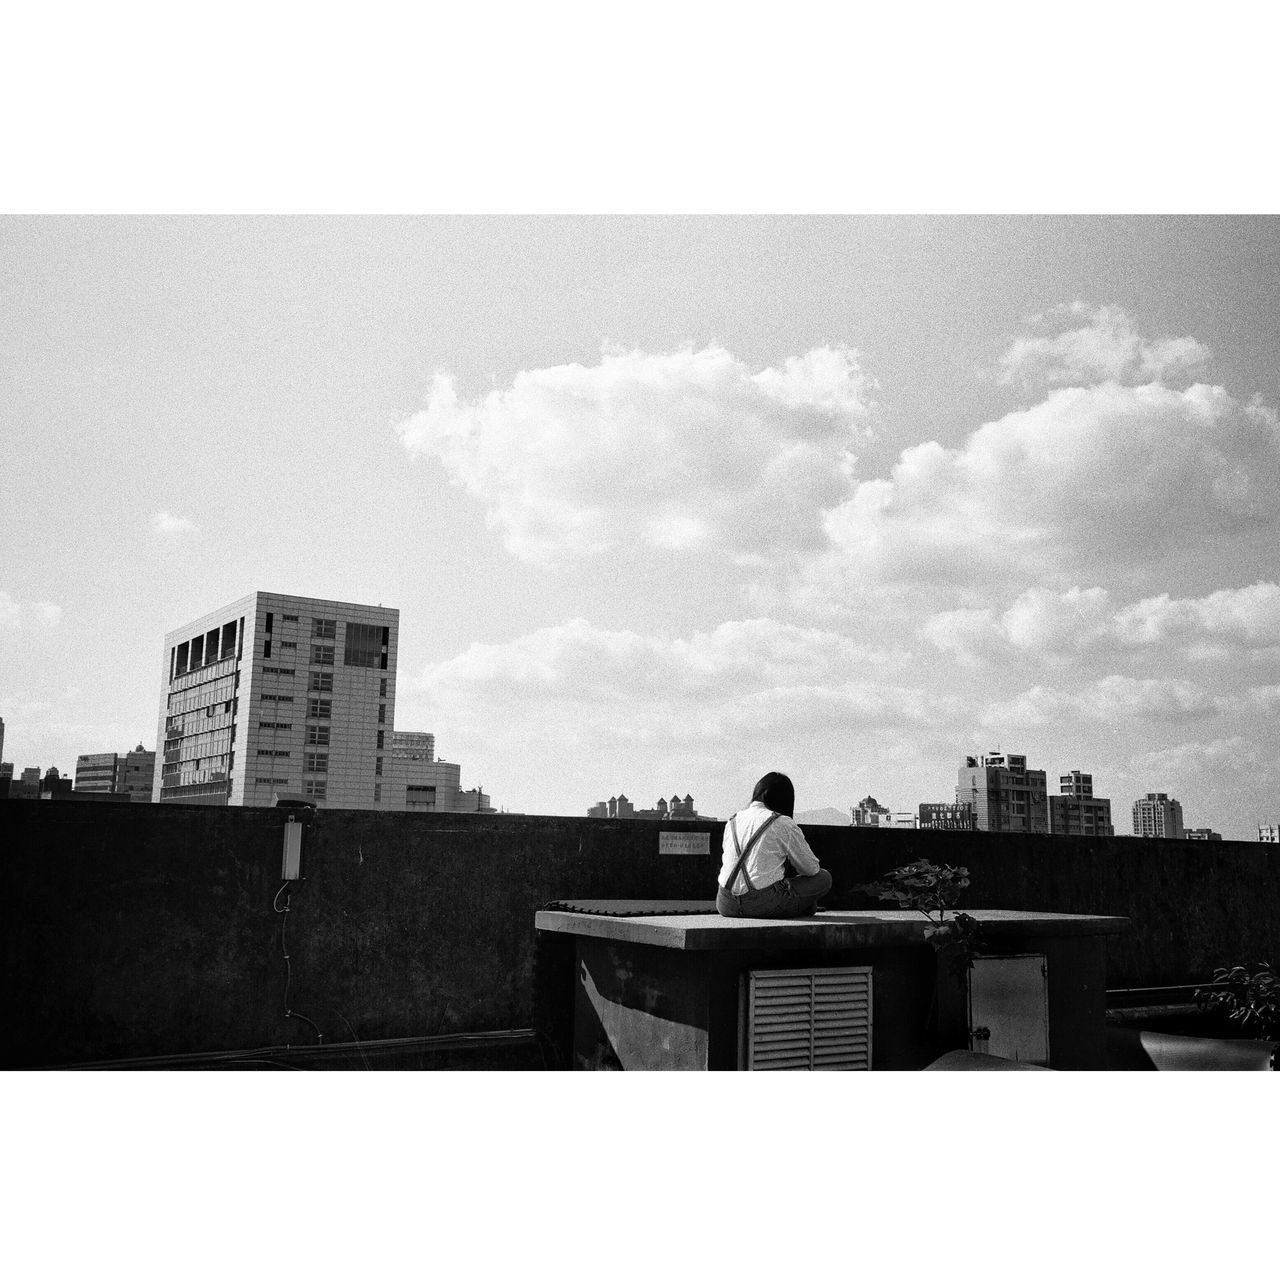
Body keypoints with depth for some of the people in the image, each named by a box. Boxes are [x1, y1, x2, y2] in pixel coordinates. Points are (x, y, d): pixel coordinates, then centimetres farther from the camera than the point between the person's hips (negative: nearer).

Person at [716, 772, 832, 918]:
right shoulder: (783, 824, -5)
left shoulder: (732, 821, 13)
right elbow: (811, 868, 1)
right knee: (824, 878, 10)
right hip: (765, 904, -5)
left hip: (727, 906, 5)